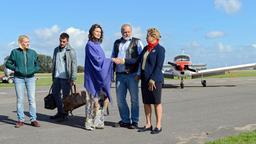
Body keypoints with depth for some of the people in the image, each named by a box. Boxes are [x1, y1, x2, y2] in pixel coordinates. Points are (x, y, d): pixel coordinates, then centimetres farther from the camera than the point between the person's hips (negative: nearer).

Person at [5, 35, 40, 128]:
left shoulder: (33, 53, 5)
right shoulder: (15, 52, 0)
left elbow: (37, 65, 12)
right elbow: (8, 64, 5)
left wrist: (34, 70, -8)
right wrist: (16, 69, -9)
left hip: (30, 78, 1)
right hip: (19, 78, -1)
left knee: (32, 99, -3)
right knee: (20, 99, 4)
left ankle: (33, 119, 3)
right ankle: (21, 120, 13)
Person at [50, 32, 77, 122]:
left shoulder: (71, 51, -6)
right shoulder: (56, 50, 14)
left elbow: (74, 65, -9)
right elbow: (54, 63, 19)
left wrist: (73, 79, -15)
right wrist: (53, 76, 16)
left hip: (65, 77, -7)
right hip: (57, 77, 7)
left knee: (65, 96, -1)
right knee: (55, 94, 13)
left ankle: (65, 114, 10)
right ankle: (60, 112, 26)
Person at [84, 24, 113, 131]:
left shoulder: (98, 45, 17)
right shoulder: (90, 44, -8)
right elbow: (97, 60, -15)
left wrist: (110, 61, 4)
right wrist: (111, 60, -10)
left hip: (100, 77, 8)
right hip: (93, 77, -8)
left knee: (100, 100, 9)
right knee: (93, 100, -5)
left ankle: (98, 122, 16)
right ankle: (89, 123, 3)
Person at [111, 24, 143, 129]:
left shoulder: (137, 42, 4)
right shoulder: (117, 43, 17)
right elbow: (112, 58, 23)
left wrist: (139, 74, -14)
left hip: (132, 74, -4)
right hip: (119, 75, 4)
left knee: (134, 99, 1)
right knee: (120, 99, 6)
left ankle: (134, 122, 11)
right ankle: (125, 120, 19)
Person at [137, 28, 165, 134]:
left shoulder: (160, 49, -8)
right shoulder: (146, 48, 14)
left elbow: (159, 66, -15)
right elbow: (140, 61, 19)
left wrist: (153, 79, -19)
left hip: (155, 80, -7)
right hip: (144, 79, 7)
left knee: (157, 103, 2)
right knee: (146, 102, 10)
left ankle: (158, 126, 12)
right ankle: (148, 124, 20)